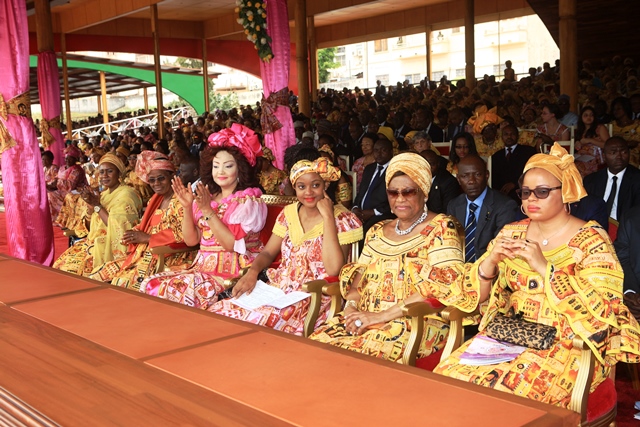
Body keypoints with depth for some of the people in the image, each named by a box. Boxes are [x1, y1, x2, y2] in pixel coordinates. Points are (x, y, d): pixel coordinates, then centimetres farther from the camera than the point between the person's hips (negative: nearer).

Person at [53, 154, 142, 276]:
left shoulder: (125, 195, -13)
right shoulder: (105, 193, 12)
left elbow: (117, 228, -22)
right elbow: (93, 226, 13)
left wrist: (97, 205, -16)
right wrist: (90, 203, -4)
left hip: (112, 247, -8)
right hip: (98, 242, 8)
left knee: (72, 267, -16)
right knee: (62, 262, -2)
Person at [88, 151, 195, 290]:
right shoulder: (155, 200, 18)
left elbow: (183, 233, -21)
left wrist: (147, 238, -15)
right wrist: (132, 235, -4)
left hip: (170, 259, -8)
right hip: (145, 256, 9)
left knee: (122, 283, -24)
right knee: (100, 273, -1)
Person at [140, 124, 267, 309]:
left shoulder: (249, 202, -5)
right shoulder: (207, 198, 13)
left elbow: (232, 244, -16)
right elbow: (191, 240, 8)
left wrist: (208, 211, -20)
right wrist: (187, 207, -5)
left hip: (233, 274, -6)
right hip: (203, 268, 7)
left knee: (174, 290, -25)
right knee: (150, 285, -11)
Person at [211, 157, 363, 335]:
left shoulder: (342, 219, -5)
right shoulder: (289, 213, 11)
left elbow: (333, 269, -18)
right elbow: (268, 253, 14)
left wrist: (327, 216, -17)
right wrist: (252, 272, -8)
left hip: (315, 298, -5)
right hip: (279, 289, 6)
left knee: (254, 320, -31)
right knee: (219, 311, -16)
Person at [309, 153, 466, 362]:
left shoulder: (441, 228, -3)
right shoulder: (377, 231, 17)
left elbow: (443, 284, -16)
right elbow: (358, 274, 19)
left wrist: (383, 315, -18)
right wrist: (352, 304, -6)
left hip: (418, 322, -6)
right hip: (365, 318, 6)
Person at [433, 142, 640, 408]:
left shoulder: (591, 241, -5)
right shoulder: (512, 234, 9)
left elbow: (603, 309, -16)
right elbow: (474, 295, 8)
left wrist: (545, 268, -23)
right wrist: (491, 261, -12)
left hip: (568, 345, -4)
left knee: (504, 387, -30)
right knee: (448, 374, -20)